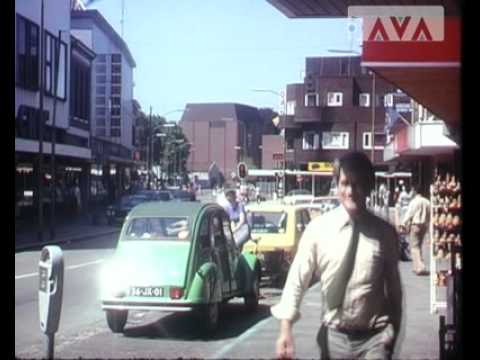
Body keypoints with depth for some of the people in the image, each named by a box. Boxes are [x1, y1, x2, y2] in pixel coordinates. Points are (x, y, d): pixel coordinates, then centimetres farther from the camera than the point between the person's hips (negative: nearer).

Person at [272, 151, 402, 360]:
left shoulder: (385, 233, -3)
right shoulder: (318, 228, -5)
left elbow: (393, 286, 6)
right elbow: (297, 279, -5)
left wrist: (392, 333, 10)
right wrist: (286, 330, -13)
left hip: (374, 337, 0)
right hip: (333, 336, 1)